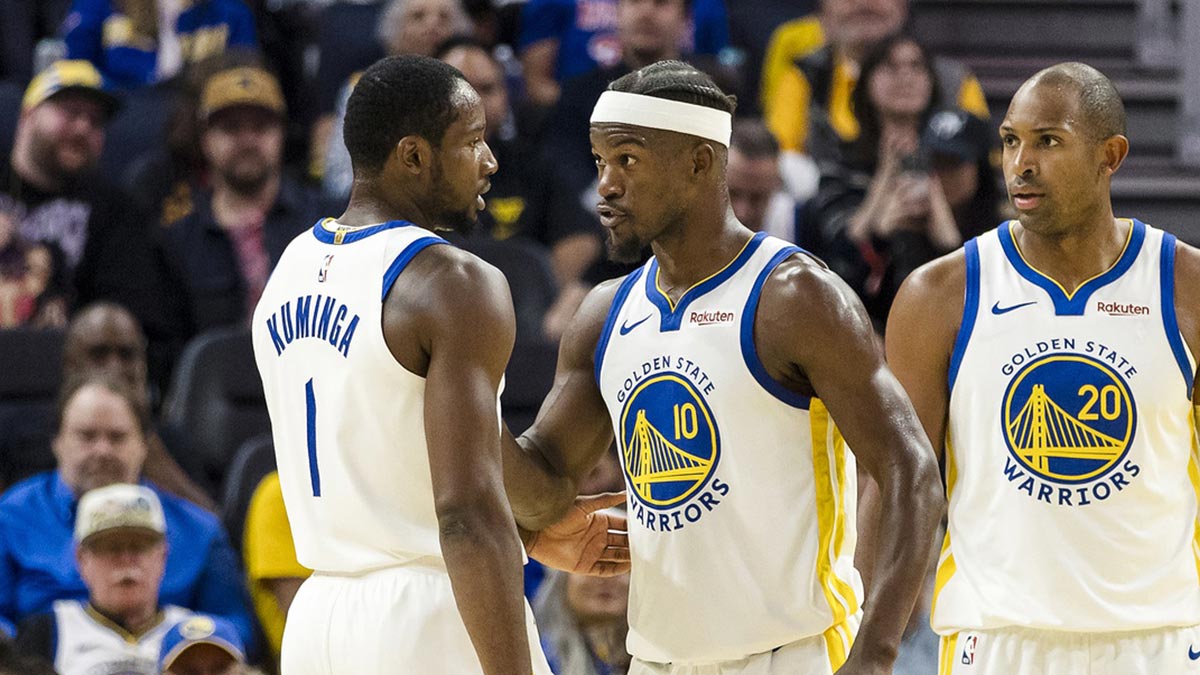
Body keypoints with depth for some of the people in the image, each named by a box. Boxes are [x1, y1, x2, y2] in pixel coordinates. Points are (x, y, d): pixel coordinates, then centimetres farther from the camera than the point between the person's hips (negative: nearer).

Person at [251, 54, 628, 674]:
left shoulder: (292, 269, 12)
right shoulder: (454, 286, -13)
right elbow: (467, 514, -20)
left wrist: (534, 536, 24)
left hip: (315, 623, 8)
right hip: (432, 624, -8)